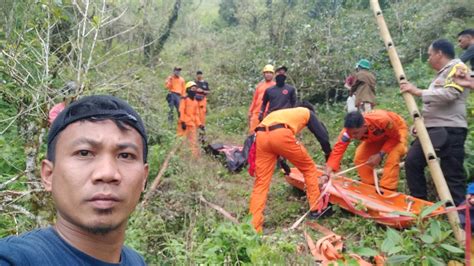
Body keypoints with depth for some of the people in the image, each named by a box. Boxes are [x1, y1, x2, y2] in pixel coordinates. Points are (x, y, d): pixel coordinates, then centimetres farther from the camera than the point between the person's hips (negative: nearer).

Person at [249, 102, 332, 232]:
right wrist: (328, 155, 42)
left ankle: (253, 227, 5)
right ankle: (316, 208, 26)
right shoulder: (308, 112, 30)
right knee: (309, 168, 19)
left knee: (261, 182, 9)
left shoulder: (283, 113, 43)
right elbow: (322, 134, 26)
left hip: (261, 136, 5)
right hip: (280, 134, -5)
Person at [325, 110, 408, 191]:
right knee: (359, 158, -10)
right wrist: (327, 173, -44)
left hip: (397, 130, -4)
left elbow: (395, 137, -26)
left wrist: (380, 154, -35)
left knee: (393, 157, -28)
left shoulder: (382, 120, -44)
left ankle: (387, 189, -15)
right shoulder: (350, 129, -33)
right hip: (376, 136, 4)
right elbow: (338, 149, -34)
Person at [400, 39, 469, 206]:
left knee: (452, 174, -7)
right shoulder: (441, 73, 26)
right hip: (432, 129, 9)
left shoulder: (457, 67, -3)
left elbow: (449, 94, -22)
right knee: (412, 161, 3)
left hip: (450, 130, -9)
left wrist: (418, 92, -19)